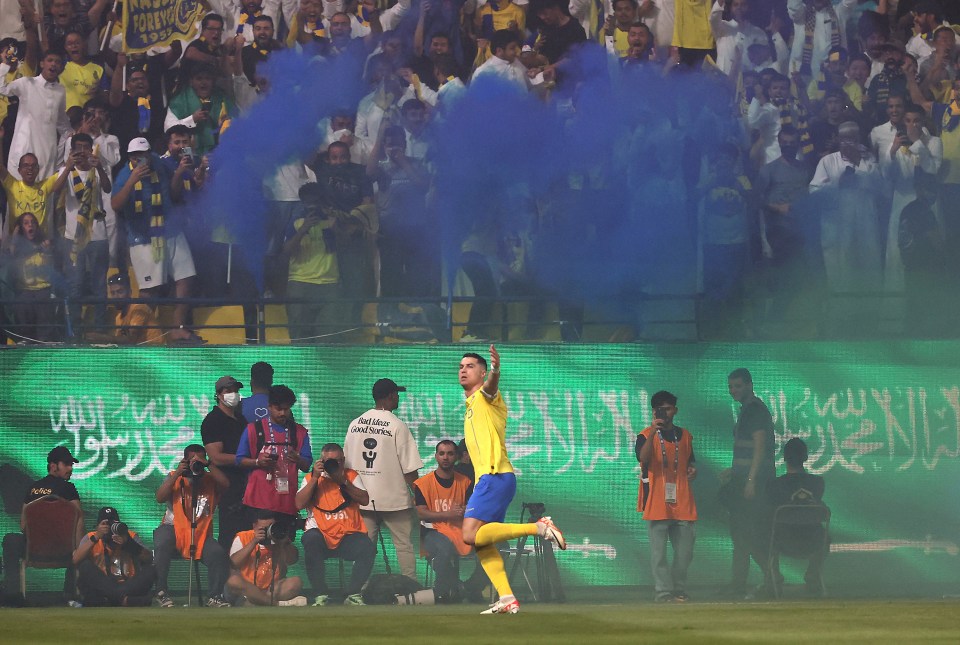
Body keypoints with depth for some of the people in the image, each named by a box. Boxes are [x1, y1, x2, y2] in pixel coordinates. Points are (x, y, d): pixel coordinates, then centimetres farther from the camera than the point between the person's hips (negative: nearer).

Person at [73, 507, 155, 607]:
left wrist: (129, 543, -15)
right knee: (85, 566, -26)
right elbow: (76, 560, -8)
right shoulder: (90, 538, 10)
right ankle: (124, 599, -44)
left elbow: (148, 559, 0)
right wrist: (96, 538, -15)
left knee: (149, 570, -22)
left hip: (128, 586, 1)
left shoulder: (130, 536, 13)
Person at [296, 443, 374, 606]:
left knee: (368, 548, -29)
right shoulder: (311, 478, 11)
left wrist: (344, 482, -9)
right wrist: (315, 478, -9)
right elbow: (299, 504, -4)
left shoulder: (351, 476, 14)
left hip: (348, 535, 1)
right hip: (321, 533, -1)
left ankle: (352, 594, -10)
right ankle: (321, 596, -26)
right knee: (311, 540, -37)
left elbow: (365, 500, 1)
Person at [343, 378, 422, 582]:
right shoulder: (397, 426, -11)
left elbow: (347, 464, 10)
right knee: (404, 544, 3)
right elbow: (409, 468, -11)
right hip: (395, 497, -4)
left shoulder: (355, 425, 5)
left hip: (363, 498, 4)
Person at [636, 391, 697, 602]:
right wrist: (653, 432, -30)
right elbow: (643, 457, -20)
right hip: (657, 503, -4)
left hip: (682, 503, 4)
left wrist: (692, 470, 5)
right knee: (659, 551, -6)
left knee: (685, 550, 5)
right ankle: (663, 591, -5)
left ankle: (679, 590, 15)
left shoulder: (684, 436, 15)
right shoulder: (646, 436, -1)